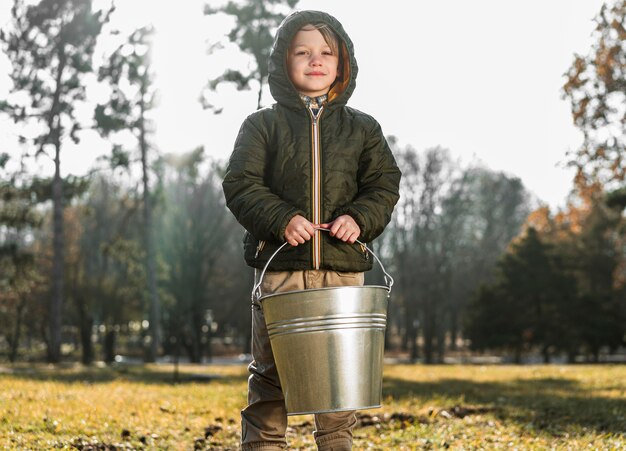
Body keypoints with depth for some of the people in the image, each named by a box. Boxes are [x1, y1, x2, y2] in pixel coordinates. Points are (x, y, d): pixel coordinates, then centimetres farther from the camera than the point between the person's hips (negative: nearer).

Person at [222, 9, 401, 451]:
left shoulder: (362, 128, 12)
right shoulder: (263, 125, 7)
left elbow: (384, 185, 10)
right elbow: (240, 184, 0)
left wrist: (359, 218, -10)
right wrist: (280, 219, -16)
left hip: (343, 268, 2)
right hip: (280, 267, -1)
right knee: (270, 371, 1)